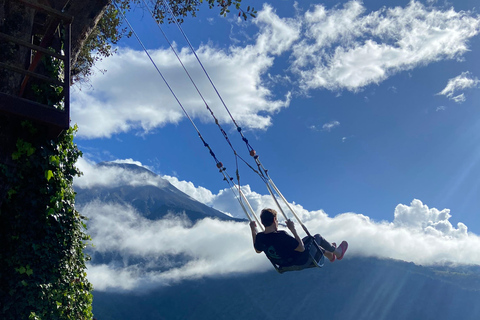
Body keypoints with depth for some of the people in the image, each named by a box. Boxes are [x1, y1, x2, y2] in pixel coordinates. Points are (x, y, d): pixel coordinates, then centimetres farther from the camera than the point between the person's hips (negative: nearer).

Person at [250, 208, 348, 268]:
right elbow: (301, 248, -30)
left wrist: (253, 230, 6)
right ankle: (338, 253, 40)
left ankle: (329, 255, 51)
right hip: (300, 261, -7)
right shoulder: (281, 236, -39)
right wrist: (293, 229, -29)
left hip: (283, 264, 8)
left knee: (309, 238, 29)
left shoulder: (260, 237, -18)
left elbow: (258, 250, 6)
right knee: (318, 237, 14)